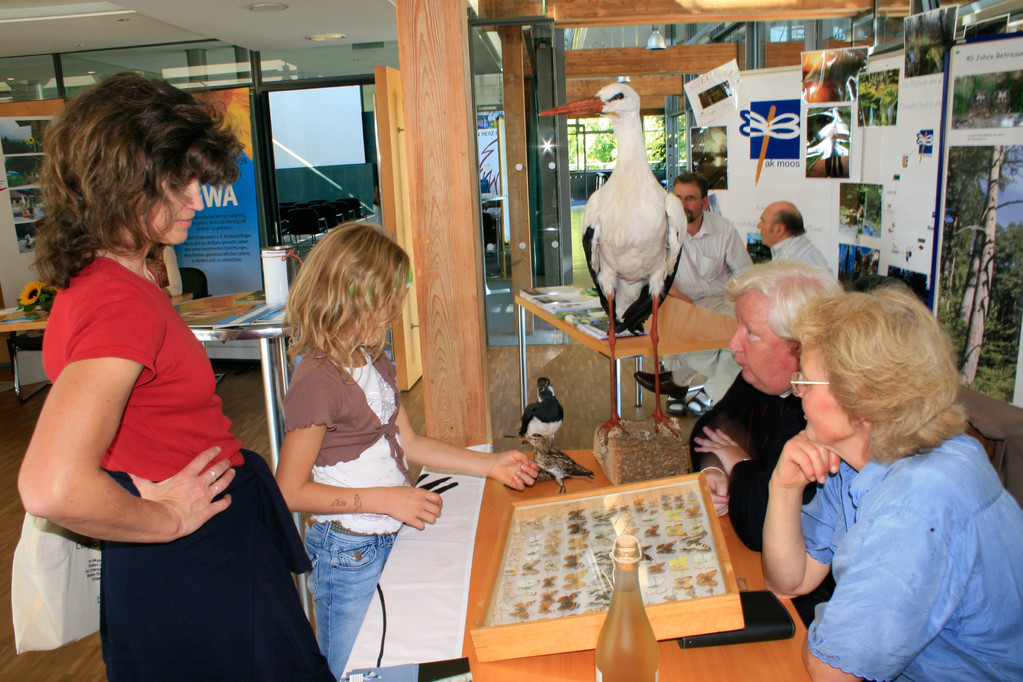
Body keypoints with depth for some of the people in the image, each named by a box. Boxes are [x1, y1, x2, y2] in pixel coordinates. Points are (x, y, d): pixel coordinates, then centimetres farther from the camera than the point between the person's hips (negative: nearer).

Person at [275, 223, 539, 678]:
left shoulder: (374, 363, 4)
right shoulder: (318, 381, -24)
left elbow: (408, 443, 10)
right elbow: (290, 491, -20)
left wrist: (493, 465, 7)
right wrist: (385, 499, -23)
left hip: (389, 539, 8)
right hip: (348, 553, -8)